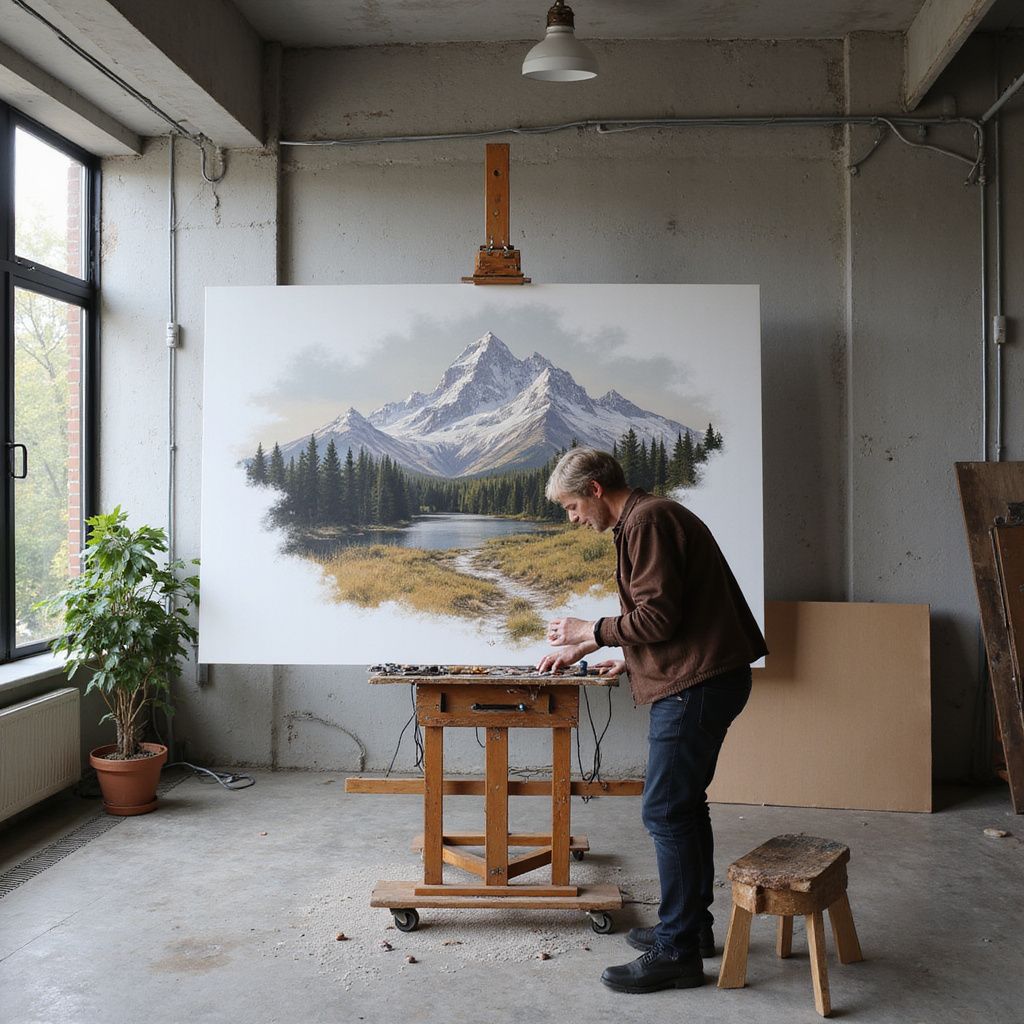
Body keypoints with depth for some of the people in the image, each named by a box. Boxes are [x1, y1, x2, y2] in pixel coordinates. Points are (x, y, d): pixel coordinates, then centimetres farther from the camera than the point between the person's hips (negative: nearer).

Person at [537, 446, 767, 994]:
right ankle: (692, 924, 29)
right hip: (706, 677, 11)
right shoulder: (652, 515, 19)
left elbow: (658, 615, -21)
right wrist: (628, 658, 22)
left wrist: (592, 630, -8)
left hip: (695, 683, -11)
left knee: (666, 811, -5)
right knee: (685, 805, 18)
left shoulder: (646, 521, -14)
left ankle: (676, 951, 3)